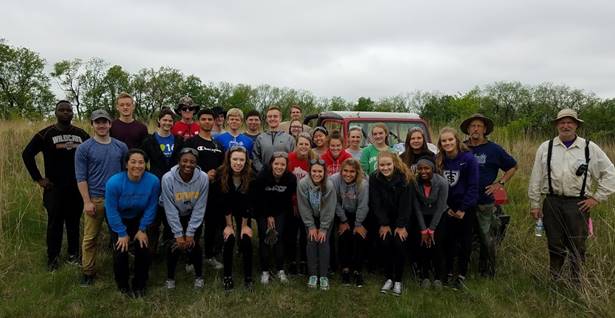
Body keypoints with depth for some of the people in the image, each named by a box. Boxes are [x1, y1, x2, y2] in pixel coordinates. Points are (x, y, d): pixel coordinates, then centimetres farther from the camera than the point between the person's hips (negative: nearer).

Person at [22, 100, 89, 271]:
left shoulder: (81, 134, 4)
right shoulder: (46, 134, -4)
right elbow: (27, 154, -1)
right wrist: (38, 178, -4)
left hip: (77, 187, 2)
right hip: (54, 188, -2)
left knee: (74, 222, 11)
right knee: (55, 223, 6)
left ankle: (73, 253, 24)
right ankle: (53, 257, 19)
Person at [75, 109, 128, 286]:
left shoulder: (121, 147, 5)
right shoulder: (84, 148, -3)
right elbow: (81, 177, -5)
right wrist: (87, 201, -11)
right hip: (95, 199, -2)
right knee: (90, 237, 4)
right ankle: (88, 272, 18)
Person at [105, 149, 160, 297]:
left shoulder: (153, 181, -27)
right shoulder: (114, 182, -30)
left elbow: (151, 208, -14)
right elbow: (112, 211, -21)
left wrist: (142, 229, -11)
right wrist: (122, 233, -17)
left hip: (138, 219, 1)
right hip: (118, 220, -1)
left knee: (143, 250, -8)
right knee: (121, 251, -10)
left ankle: (139, 285, 18)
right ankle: (122, 284, 20)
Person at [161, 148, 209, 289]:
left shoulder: (203, 178, -24)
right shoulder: (168, 178, -27)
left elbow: (199, 208, -18)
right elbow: (170, 210, -21)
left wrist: (190, 233, -18)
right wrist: (178, 234, -20)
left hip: (193, 216, 1)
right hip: (173, 216, 0)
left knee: (193, 244, -9)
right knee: (175, 244, -11)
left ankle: (199, 275, 16)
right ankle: (170, 277, 14)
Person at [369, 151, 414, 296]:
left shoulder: (405, 178, -18)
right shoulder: (374, 178, -13)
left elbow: (406, 204, -15)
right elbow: (376, 204, -11)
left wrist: (401, 226, -15)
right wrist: (383, 224, -13)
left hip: (402, 219, -1)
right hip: (384, 218, 1)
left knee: (399, 243, -15)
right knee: (385, 242, -14)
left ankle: (398, 280, 0)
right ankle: (388, 278, 2)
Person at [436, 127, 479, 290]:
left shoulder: (469, 159, -12)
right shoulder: (439, 160, -1)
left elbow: (473, 186, -11)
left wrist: (463, 209, -12)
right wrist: (446, 207, -5)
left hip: (466, 208, -3)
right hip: (447, 208, 3)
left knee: (464, 242, 5)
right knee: (448, 240, 7)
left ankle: (461, 276, 15)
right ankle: (448, 274, 19)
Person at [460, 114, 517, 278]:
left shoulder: (494, 149, 2)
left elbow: (513, 167, 11)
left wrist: (500, 183, 0)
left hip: (485, 201, -2)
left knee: (487, 238, 2)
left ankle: (488, 272, 16)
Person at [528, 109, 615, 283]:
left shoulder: (590, 148, 3)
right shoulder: (545, 147, 4)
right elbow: (536, 177, 5)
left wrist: (597, 197, 1)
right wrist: (534, 204, 3)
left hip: (579, 204, 0)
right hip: (552, 203, 1)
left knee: (577, 247, 7)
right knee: (554, 244, 9)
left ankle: (577, 282, 22)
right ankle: (554, 280, 24)